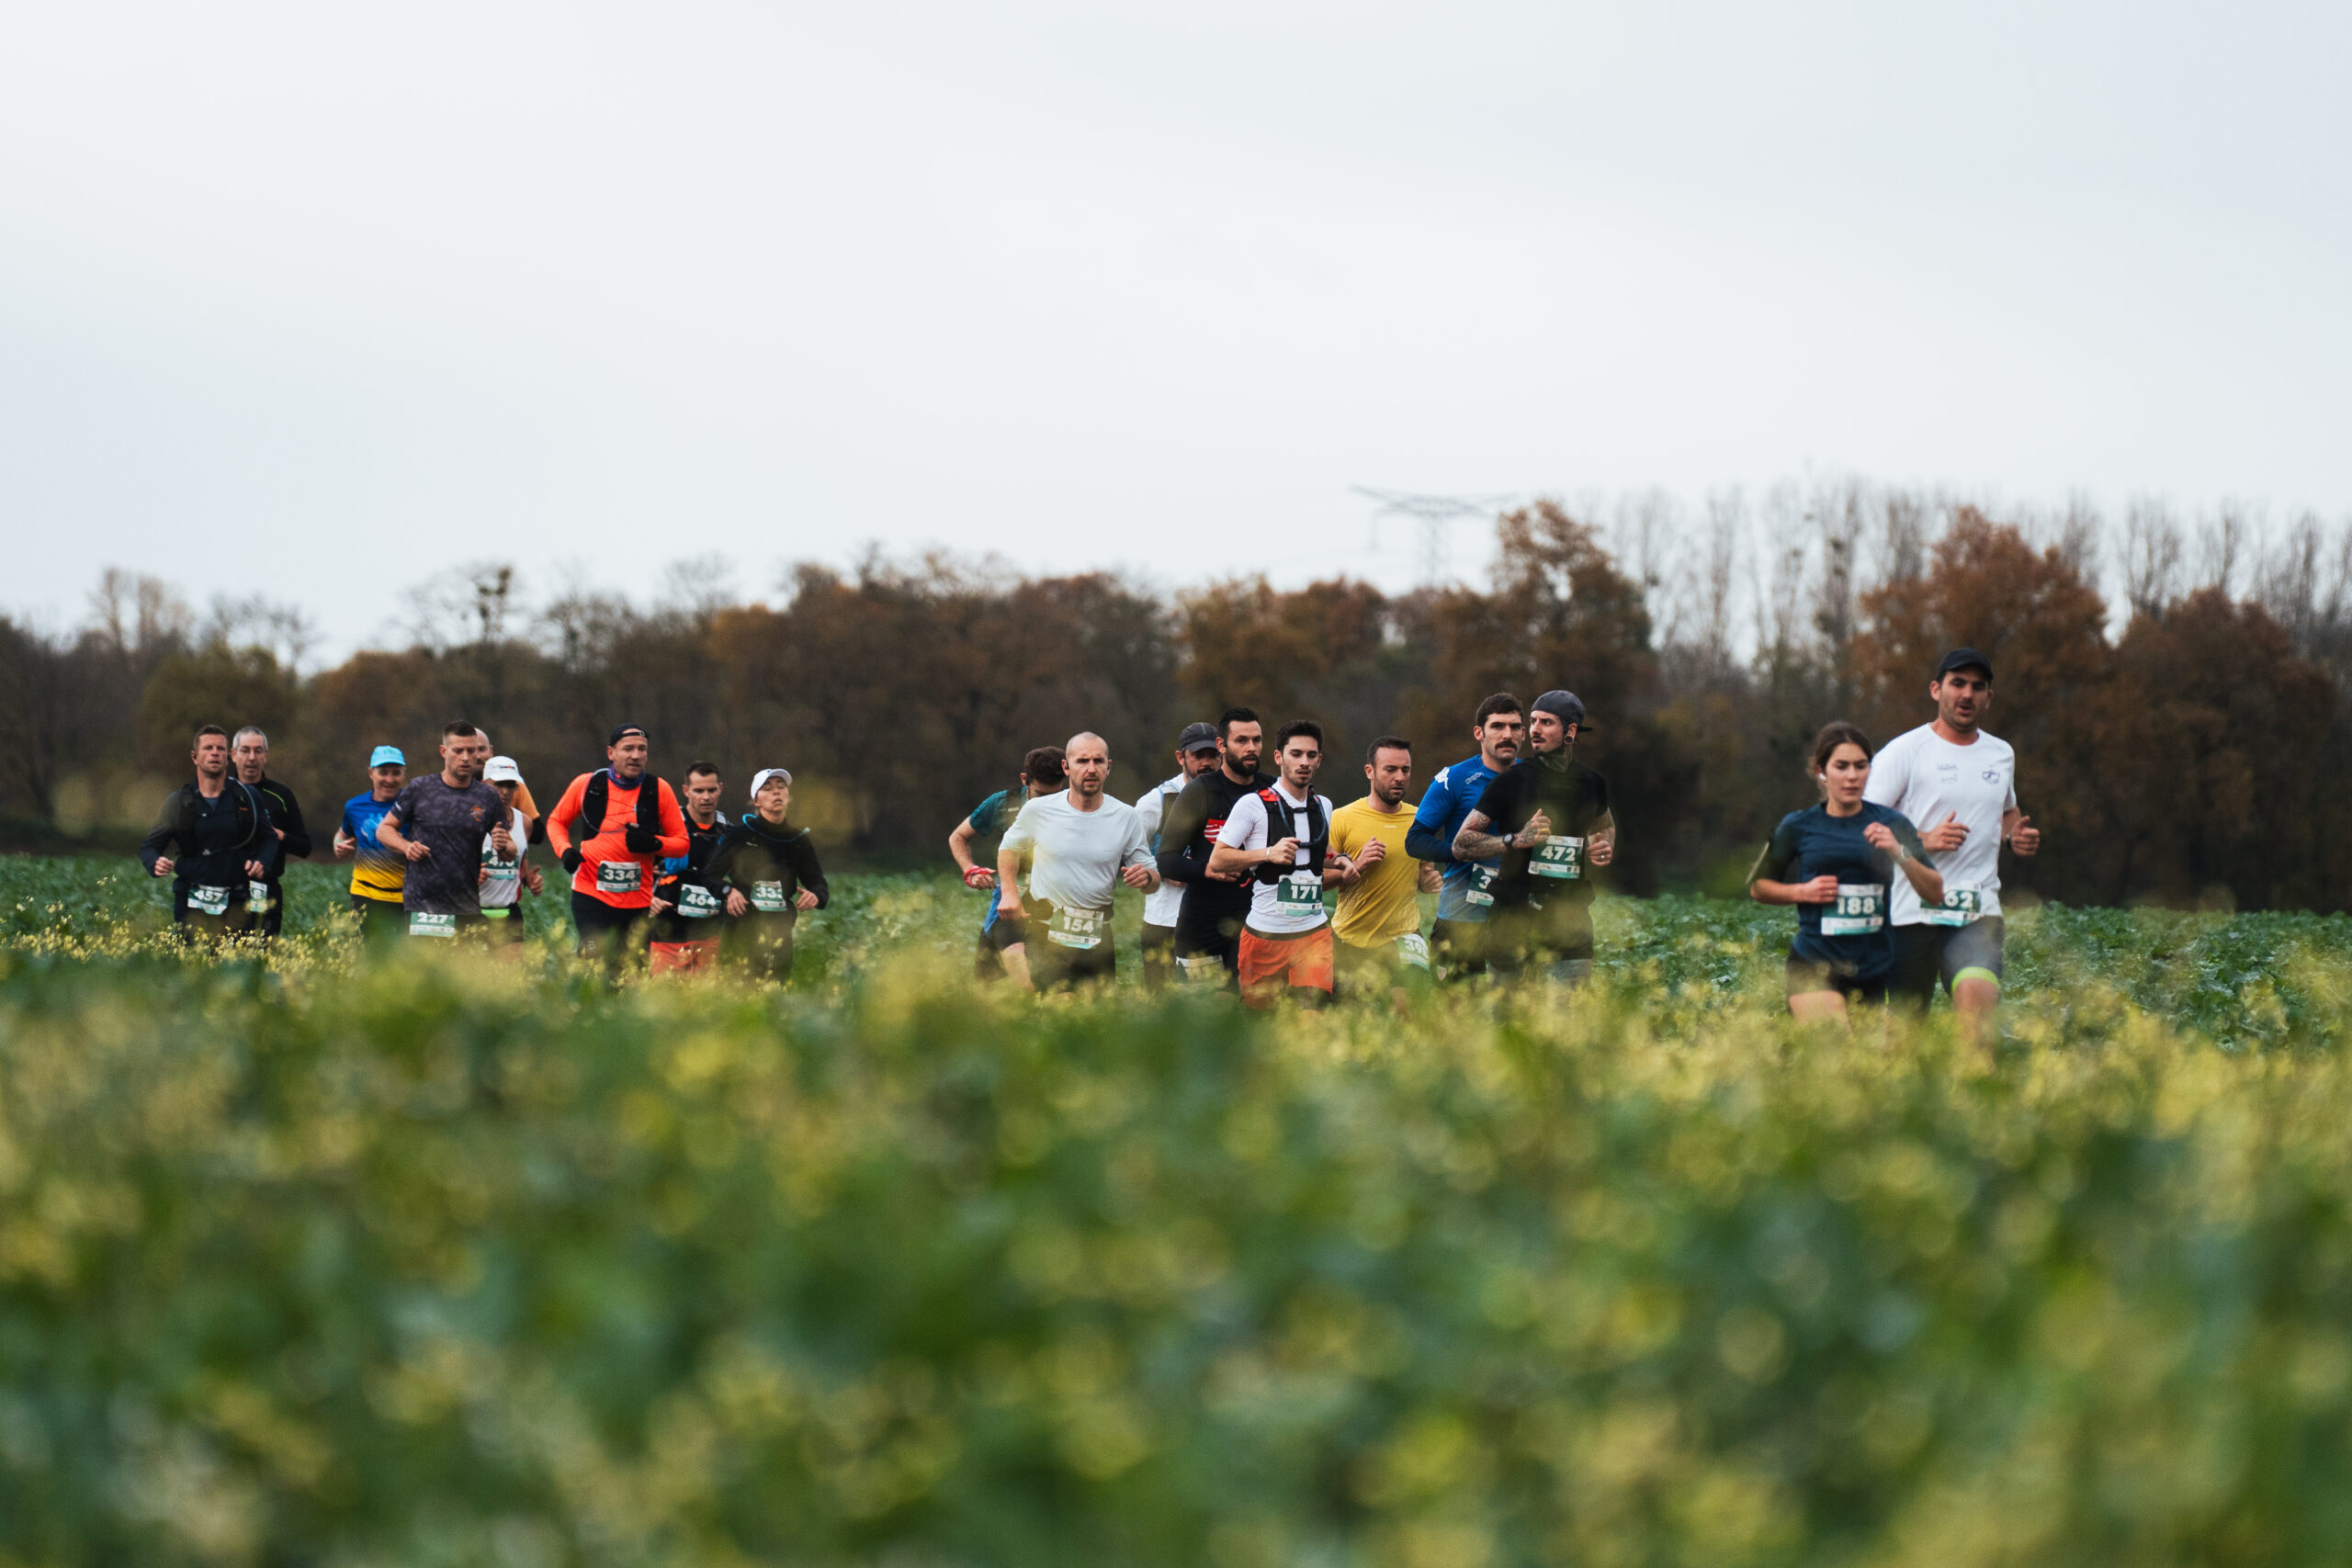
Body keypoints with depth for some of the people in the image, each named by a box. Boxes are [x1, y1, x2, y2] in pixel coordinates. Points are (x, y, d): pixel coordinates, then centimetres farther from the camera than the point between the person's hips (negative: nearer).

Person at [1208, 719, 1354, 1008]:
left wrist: (1340, 865, 7)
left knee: (1315, 1008, -15)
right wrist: (1269, 853, -17)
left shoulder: (1323, 807, 14)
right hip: (1265, 934, -3)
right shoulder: (1253, 805, -5)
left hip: (1314, 931, 3)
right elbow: (1216, 860, -7)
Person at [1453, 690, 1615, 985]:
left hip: (1569, 913, 2)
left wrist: (1605, 848, 8)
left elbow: (1605, 825, 32)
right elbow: (1461, 845, -4)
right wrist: (1517, 839, -17)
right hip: (1513, 914, -2)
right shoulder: (1510, 781, -4)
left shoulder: (1591, 783, 7)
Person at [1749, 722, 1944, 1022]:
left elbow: (1935, 893, 1)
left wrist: (1899, 853, -15)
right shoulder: (1798, 827, 0)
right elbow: (1758, 887, 13)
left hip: (1874, 969, 3)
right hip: (1815, 966, -3)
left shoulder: (1891, 824, 3)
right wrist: (1802, 891, -6)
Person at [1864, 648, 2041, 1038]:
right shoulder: (1905, 751, -1)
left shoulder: (2002, 754, 16)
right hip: (1912, 912, -2)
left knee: (1979, 998, -24)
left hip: (1979, 911, 3)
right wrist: (1924, 840, -18)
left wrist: (2016, 834, 12)